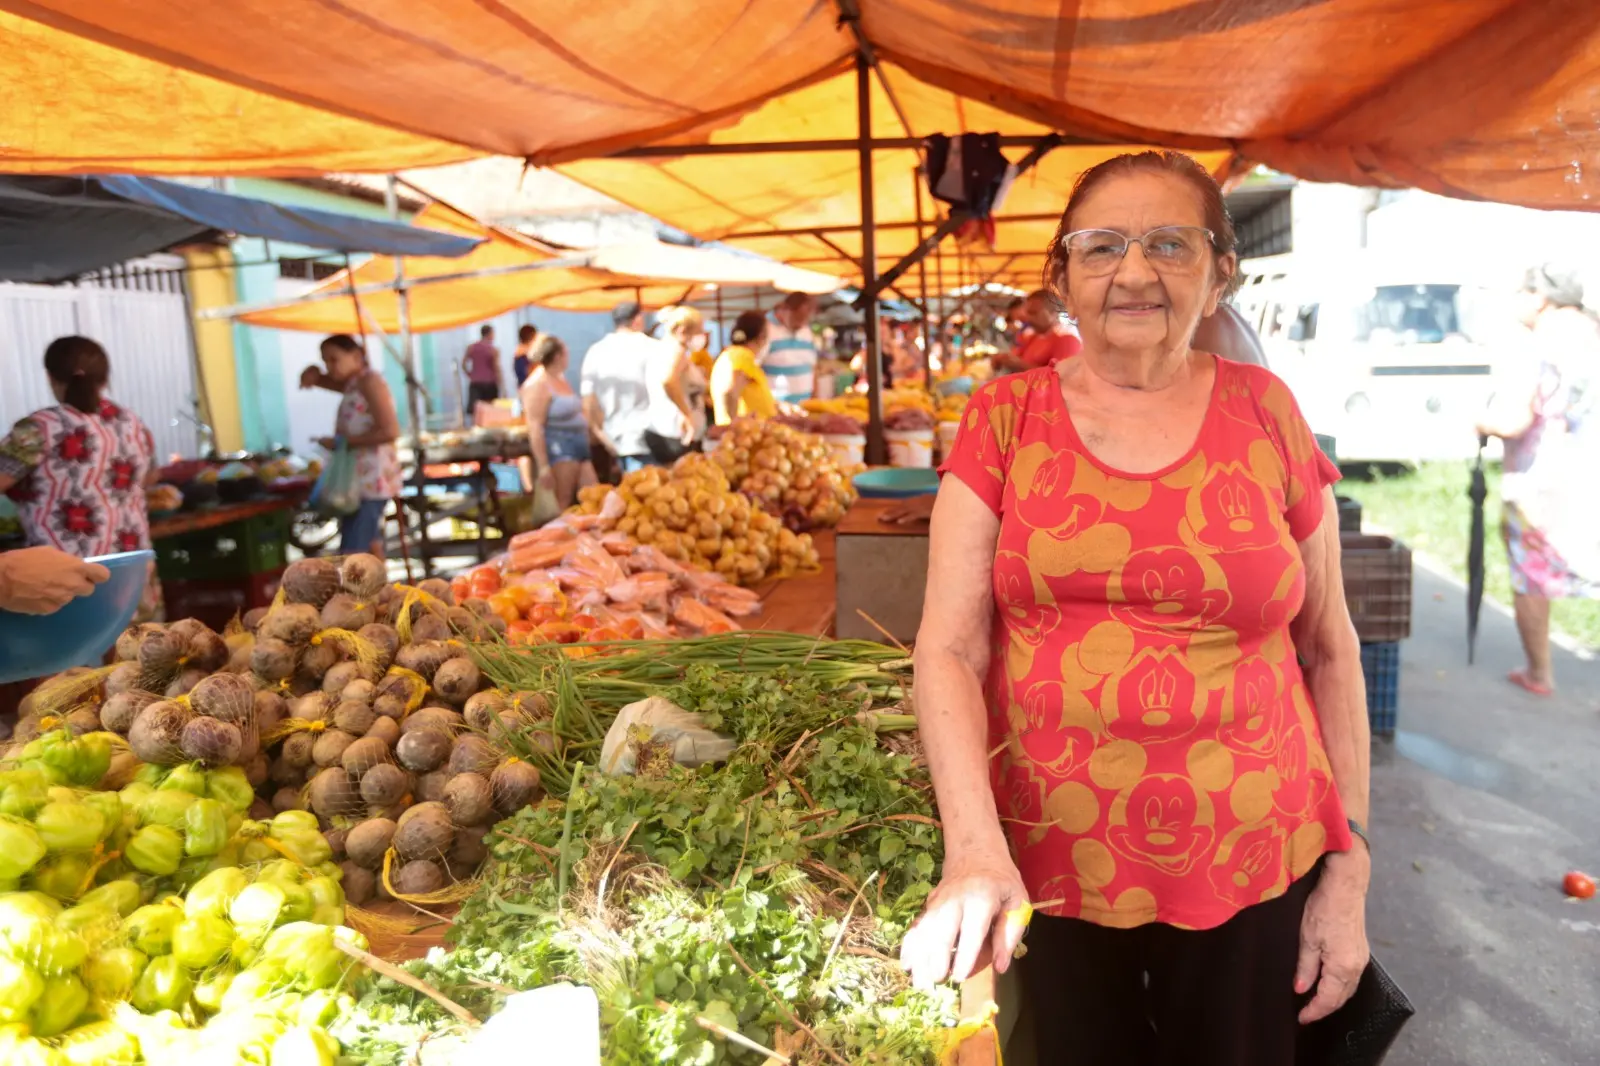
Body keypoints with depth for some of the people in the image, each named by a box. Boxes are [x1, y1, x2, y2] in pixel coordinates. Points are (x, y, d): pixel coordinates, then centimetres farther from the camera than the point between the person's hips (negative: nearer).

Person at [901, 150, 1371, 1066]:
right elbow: (950, 650, -8)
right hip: (1048, 865, 0)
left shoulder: (1266, 414, -1)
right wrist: (974, 848, -21)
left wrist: (1350, 869, 3)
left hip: (1251, 869, 1)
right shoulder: (1005, 419, -3)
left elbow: (1329, 649, 5)